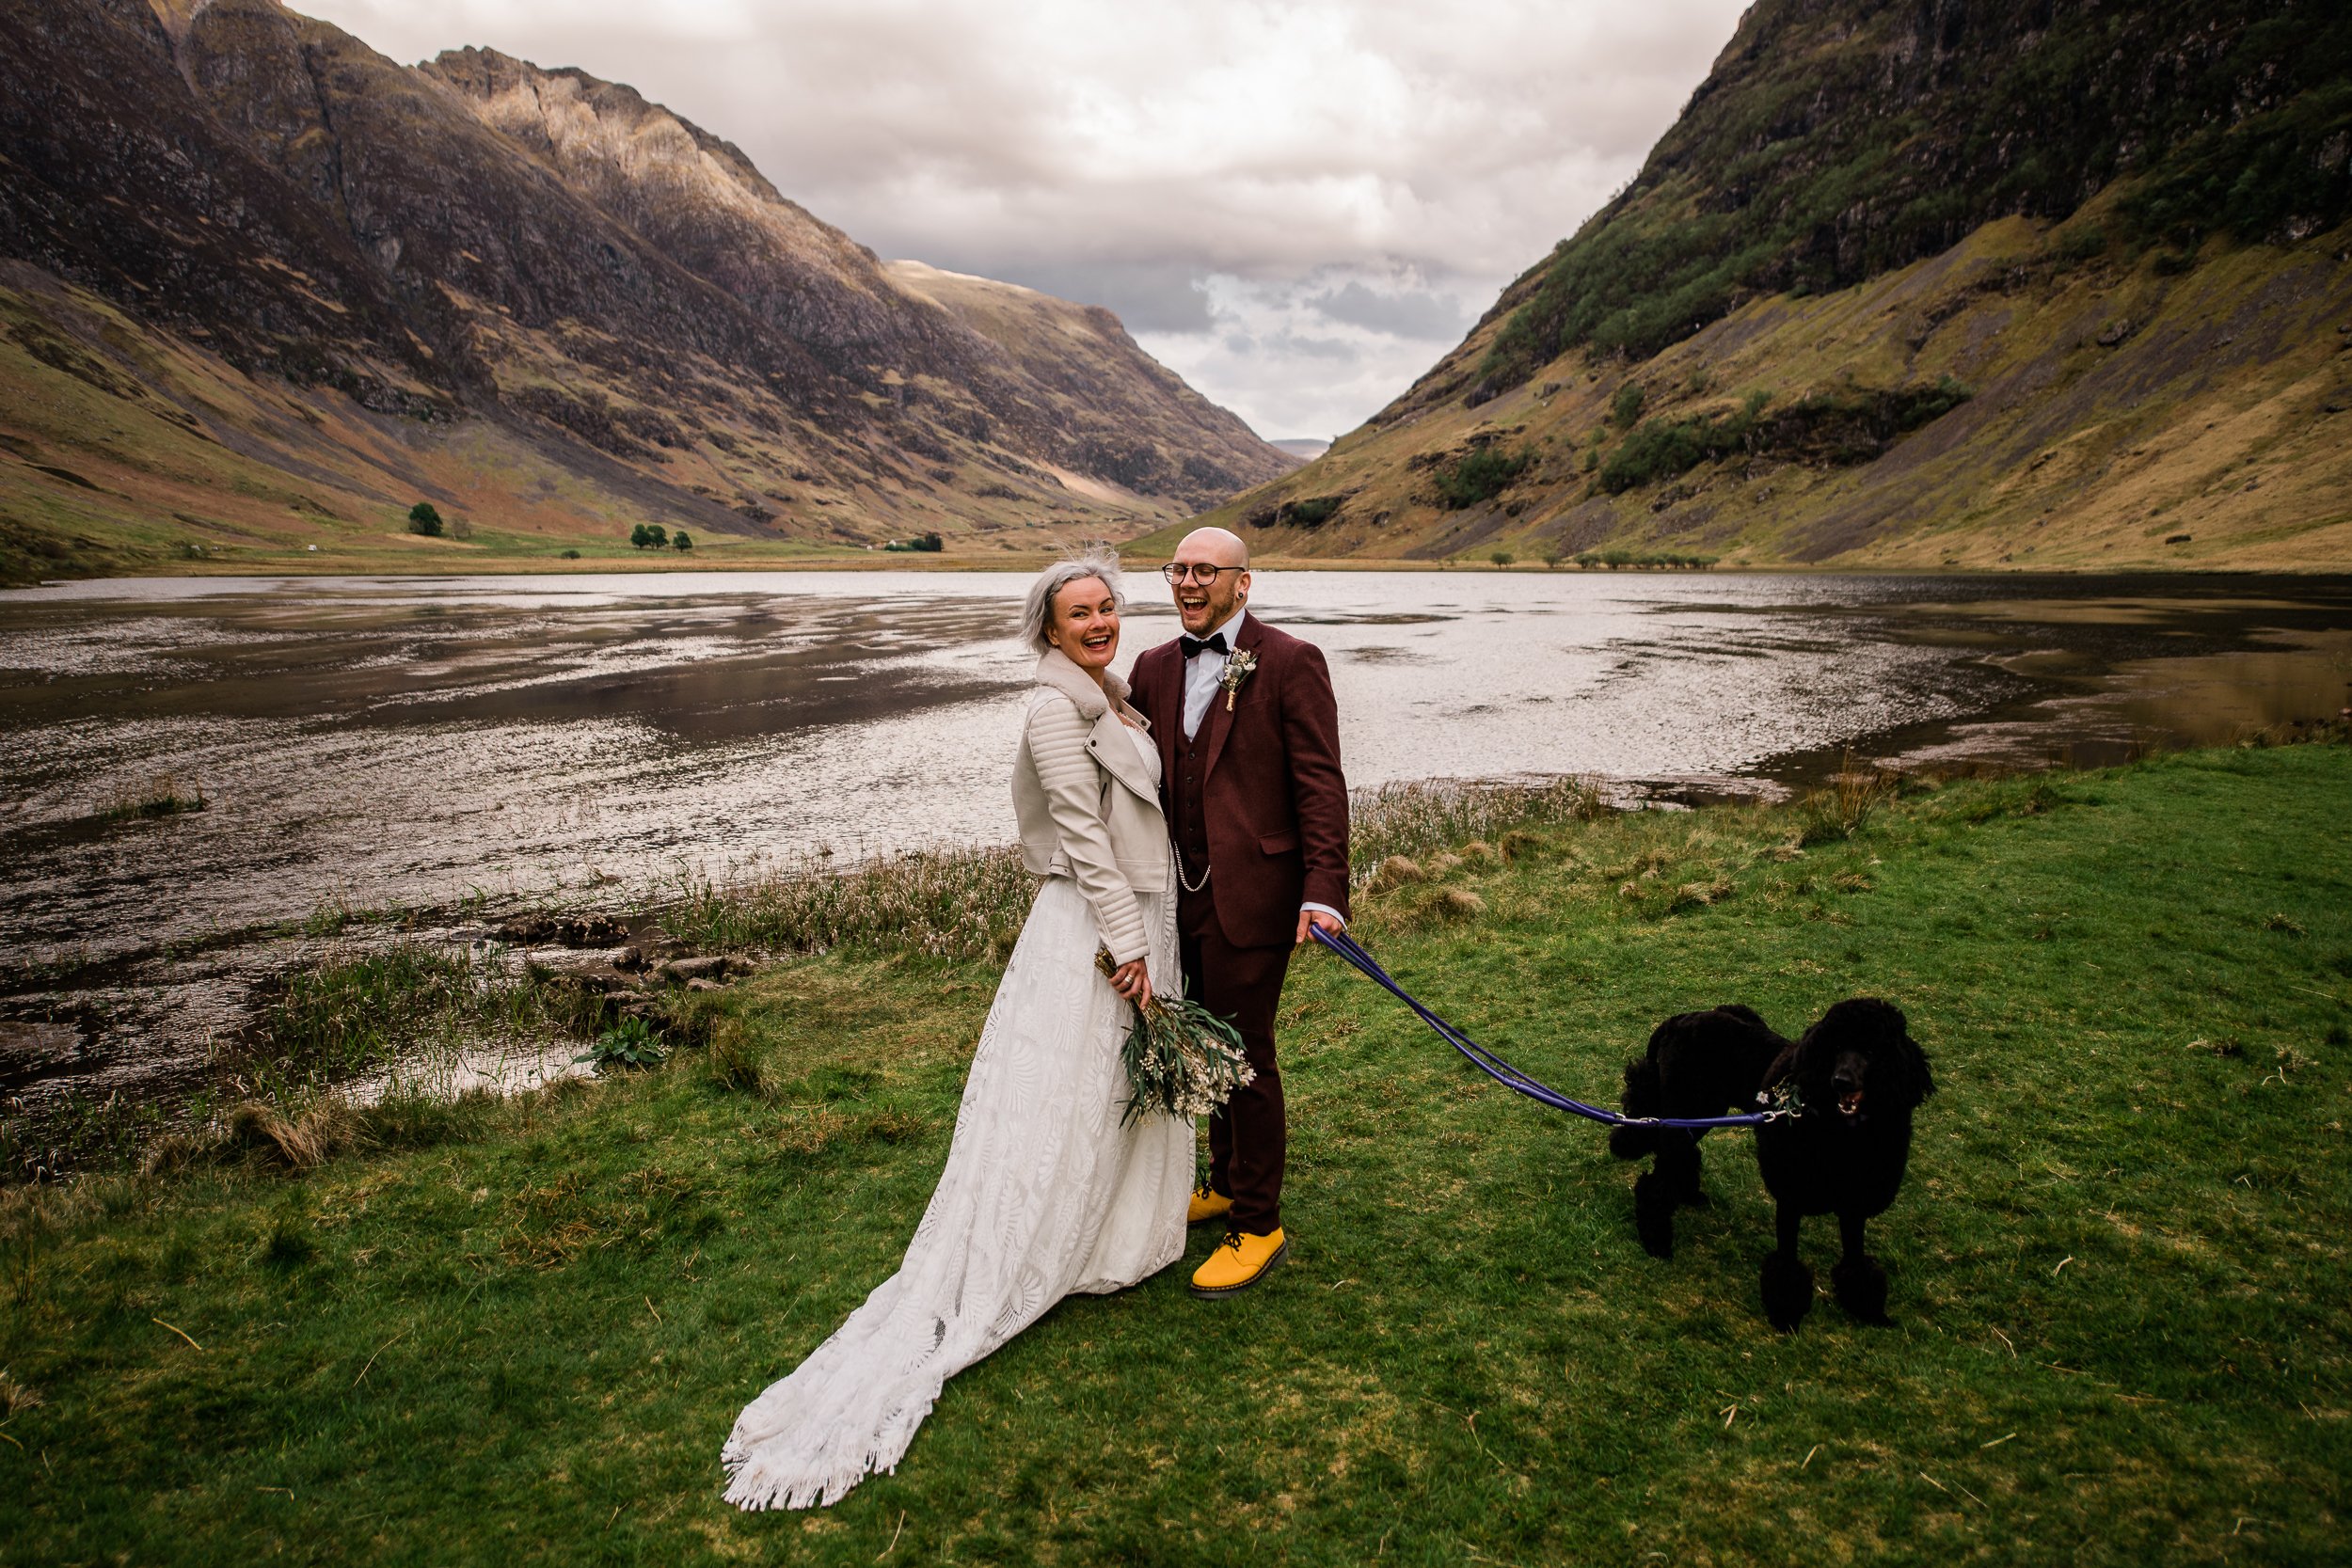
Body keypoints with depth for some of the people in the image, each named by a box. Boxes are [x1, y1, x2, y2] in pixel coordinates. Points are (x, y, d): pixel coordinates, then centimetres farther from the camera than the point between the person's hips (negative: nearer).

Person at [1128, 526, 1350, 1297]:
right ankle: (1229, 1180, 40)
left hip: (1250, 896, -6)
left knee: (1245, 1054, 2)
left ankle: (1257, 1226, 17)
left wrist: (1324, 888, -19)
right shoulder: (1155, 668, 10)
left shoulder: (1289, 663, -8)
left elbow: (1320, 783, -11)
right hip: (1183, 895, 6)